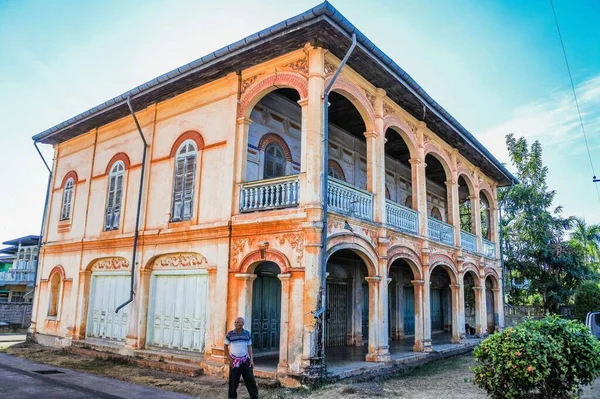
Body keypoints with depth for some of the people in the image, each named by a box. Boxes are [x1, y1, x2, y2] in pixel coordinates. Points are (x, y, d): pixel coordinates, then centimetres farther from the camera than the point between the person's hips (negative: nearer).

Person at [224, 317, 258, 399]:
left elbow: (249, 347, 5)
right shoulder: (230, 334, -5)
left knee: (250, 379, 2)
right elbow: (226, 346, 4)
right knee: (233, 381, 4)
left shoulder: (247, 333, 0)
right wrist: (228, 357, -5)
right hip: (234, 361, -1)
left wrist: (251, 359, -1)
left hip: (245, 360, 1)